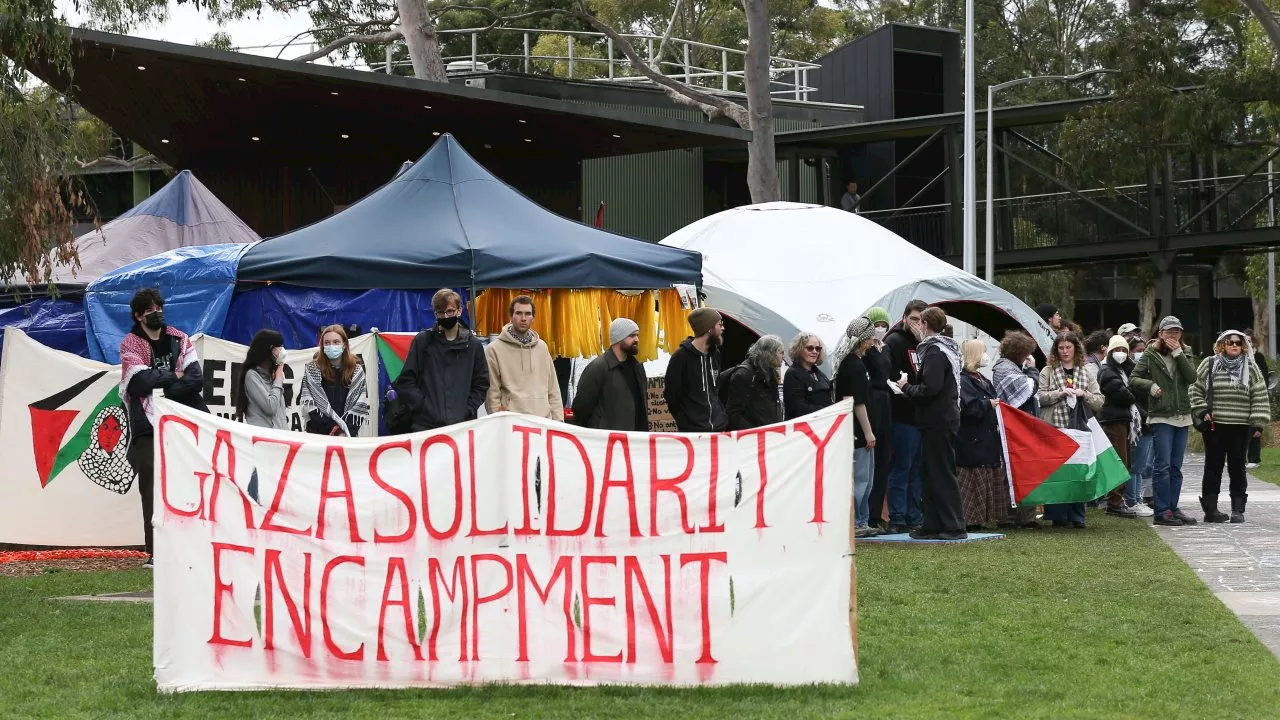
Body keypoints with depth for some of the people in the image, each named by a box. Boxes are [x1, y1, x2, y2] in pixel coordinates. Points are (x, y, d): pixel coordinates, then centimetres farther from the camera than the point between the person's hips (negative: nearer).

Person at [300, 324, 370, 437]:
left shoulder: (356, 370, 6)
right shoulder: (312, 369, 2)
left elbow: (361, 406, 3)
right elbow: (308, 405, -4)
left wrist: (345, 431, -10)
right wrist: (333, 429, -13)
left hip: (348, 434, 1)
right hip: (318, 434, -1)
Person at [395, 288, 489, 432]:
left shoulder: (473, 344, 10)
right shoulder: (422, 341, 6)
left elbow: (481, 384, 12)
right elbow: (406, 381, 4)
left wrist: (468, 410, -1)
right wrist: (423, 405, -6)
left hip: (461, 425, 1)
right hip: (426, 424, -1)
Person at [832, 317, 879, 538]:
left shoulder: (848, 362, 14)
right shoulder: (855, 365, -16)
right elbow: (858, 402, -19)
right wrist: (868, 432, -15)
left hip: (855, 431, 10)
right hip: (858, 431, -10)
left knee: (865, 479, 14)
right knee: (859, 479, -6)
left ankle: (862, 522, 19)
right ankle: (853, 524, -3)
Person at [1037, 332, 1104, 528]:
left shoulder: (1088, 372, 12)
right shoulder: (1048, 372, 7)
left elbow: (1099, 402, 8)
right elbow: (1040, 397, -3)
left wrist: (1083, 394, -10)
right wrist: (1061, 393, -14)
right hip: (1054, 429, -2)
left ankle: (1076, 516, 8)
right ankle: (1058, 515, 5)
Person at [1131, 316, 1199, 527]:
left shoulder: (1184, 354, 10)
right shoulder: (1150, 355, 0)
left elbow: (1192, 377, -5)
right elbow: (1134, 378, -2)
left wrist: (1178, 353, -10)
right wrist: (1151, 385, -19)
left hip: (1182, 416, 5)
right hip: (1160, 416, -5)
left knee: (1176, 467, 8)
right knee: (1162, 466, -8)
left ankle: (1173, 508, 14)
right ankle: (1162, 511, -6)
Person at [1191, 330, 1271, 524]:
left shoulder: (1250, 367, 6)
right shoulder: (1209, 364, 3)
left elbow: (1260, 397, 5)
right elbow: (1195, 389, 7)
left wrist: (1258, 423, -2)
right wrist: (1202, 411, -4)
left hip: (1241, 428, 1)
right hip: (1214, 427, -1)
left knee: (1237, 467, 4)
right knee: (1213, 467, 3)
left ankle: (1238, 509, 9)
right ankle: (1210, 509, 7)